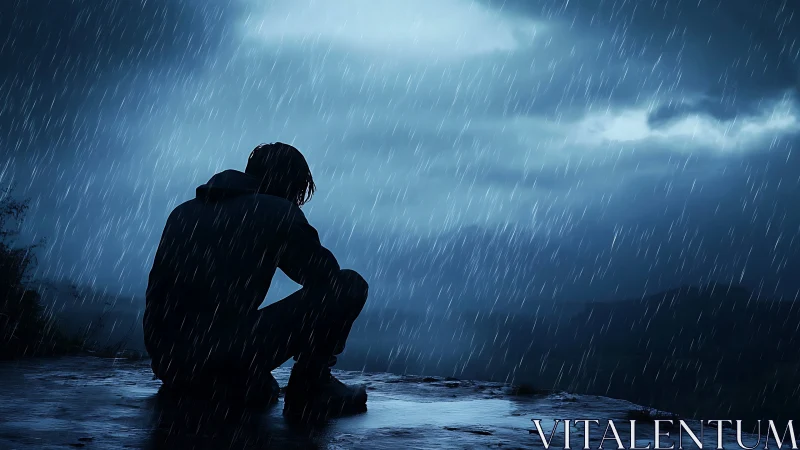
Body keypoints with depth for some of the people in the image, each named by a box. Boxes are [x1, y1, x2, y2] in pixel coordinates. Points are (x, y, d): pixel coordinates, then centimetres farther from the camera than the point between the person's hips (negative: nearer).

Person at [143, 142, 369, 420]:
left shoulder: (184, 211, 20)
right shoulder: (279, 212, 1)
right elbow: (327, 276, 10)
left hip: (167, 362, 8)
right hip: (228, 353, -7)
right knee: (349, 286, 1)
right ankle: (310, 389, 7)